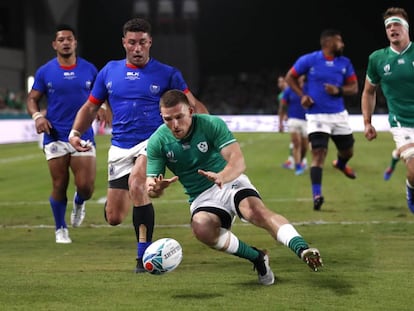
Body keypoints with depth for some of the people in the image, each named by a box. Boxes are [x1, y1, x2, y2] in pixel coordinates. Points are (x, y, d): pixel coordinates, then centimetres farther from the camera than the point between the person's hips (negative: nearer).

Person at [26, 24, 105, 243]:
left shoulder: (89, 69, 4)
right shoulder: (44, 72, 1)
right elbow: (32, 99, 6)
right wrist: (37, 115, -14)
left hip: (83, 135, 0)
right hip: (55, 137, 0)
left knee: (86, 187, -7)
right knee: (59, 186, 2)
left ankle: (79, 203, 31)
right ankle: (60, 229, 21)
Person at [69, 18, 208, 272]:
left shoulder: (167, 74, 0)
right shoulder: (109, 71, 7)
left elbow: (194, 105, 1)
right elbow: (91, 107, 15)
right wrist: (75, 133, -2)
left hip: (153, 143, -4)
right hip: (120, 148, 4)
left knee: (136, 183, -35)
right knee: (113, 218, 2)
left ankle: (145, 254, -24)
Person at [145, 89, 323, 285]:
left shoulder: (212, 124, -13)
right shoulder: (157, 142, -7)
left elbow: (238, 161, -23)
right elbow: (150, 185, -5)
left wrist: (222, 177, -46)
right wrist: (155, 188, -32)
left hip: (231, 183, -1)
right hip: (201, 198, 2)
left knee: (257, 211, -35)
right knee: (201, 228, -33)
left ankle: (302, 249, -46)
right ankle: (257, 258, -16)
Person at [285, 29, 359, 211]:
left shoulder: (345, 63, 3)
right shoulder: (309, 60, -7)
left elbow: (354, 87, 6)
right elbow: (290, 77, 4)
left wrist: (339, 90, -14)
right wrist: (302, 95, -10)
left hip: (339, 114, 5)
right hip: (316, 115, -5)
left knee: (348, 151, 18)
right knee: (319, 154, -15)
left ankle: (340, 164, 55)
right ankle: (316, 195, -17)